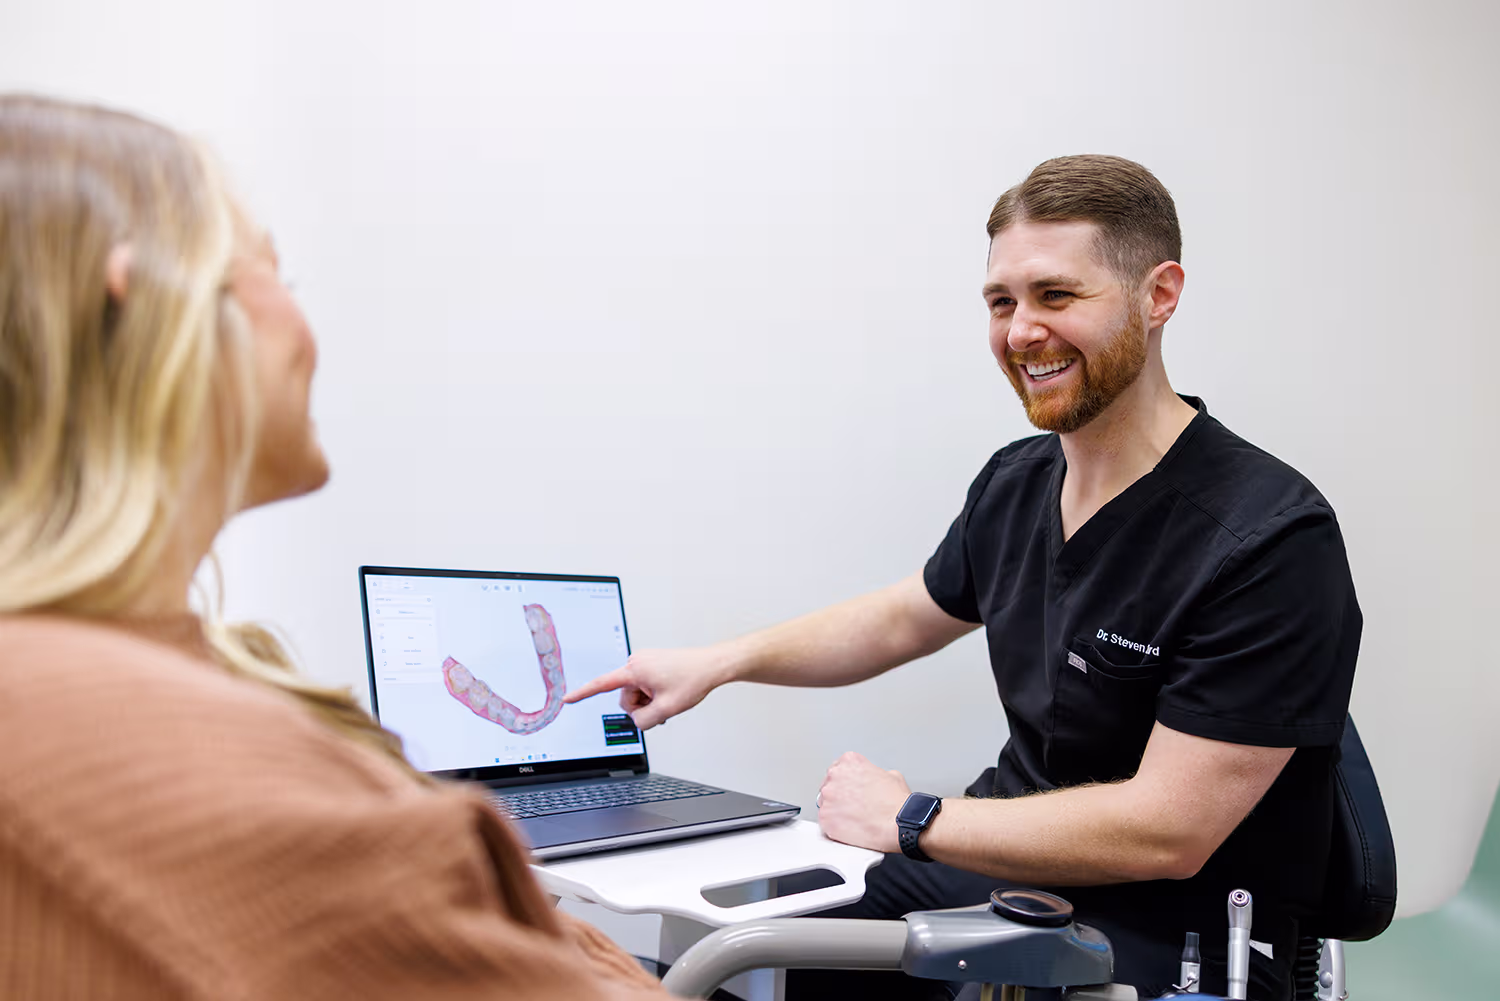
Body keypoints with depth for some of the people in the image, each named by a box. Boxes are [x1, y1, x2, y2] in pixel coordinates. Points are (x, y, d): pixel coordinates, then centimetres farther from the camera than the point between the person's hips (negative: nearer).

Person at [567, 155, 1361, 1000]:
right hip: (1012, 863, 7)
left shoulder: (1274, 542, -21)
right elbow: (904, 618, 20)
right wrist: (720, 663, 10)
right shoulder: (1017, 482, 2)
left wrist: (911, 820, -15)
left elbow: (1165, 831, -23)